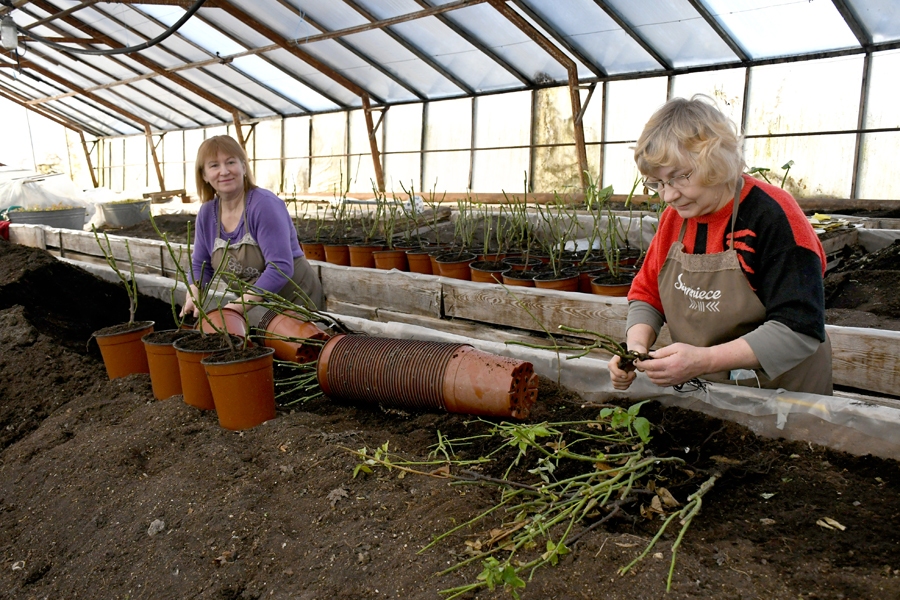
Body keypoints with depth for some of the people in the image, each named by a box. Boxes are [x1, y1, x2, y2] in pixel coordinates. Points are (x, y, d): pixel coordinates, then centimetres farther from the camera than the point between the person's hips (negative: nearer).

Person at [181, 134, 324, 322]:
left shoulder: (265, 205, -21)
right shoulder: (207, 213, -1)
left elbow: (281, 267, -28)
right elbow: (200, 265, 9)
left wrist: (239, 306, -32)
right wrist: (193, 298, -11)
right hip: (253, 309, 6)